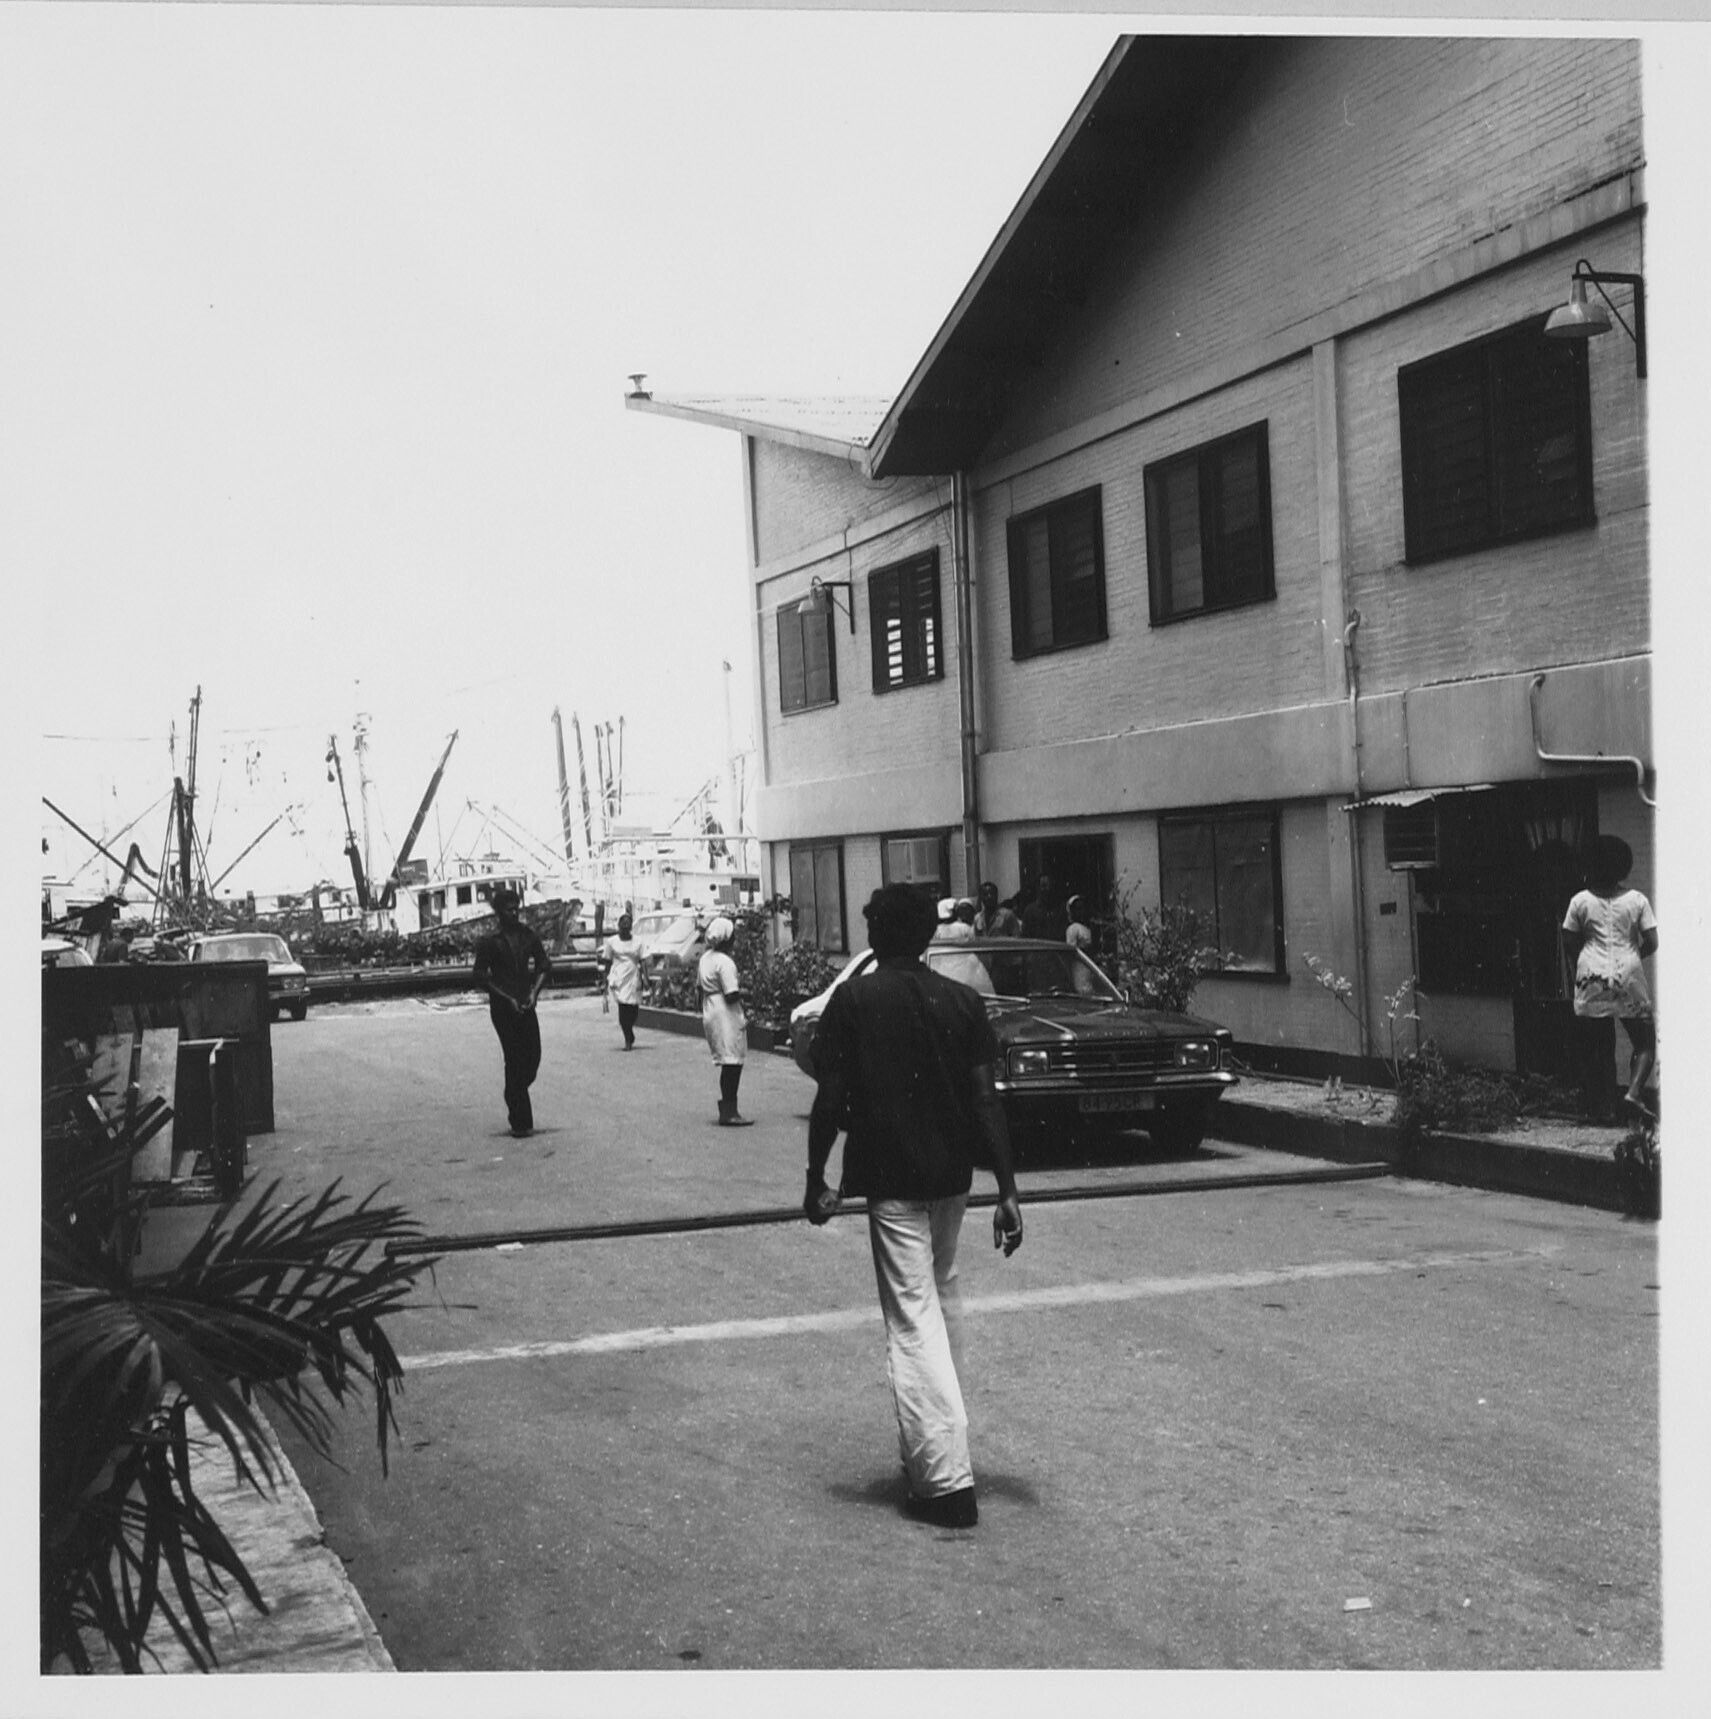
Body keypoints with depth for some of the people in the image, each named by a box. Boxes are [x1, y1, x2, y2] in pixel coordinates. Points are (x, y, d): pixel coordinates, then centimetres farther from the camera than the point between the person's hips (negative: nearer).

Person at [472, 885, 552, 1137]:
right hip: (502, 1009, -4)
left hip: (526, 1005, 4)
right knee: (515, 1061, -7)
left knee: (532, 1058, 0)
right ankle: (520, 1122, -2)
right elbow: (481, 978, -4)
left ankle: (514, 1096, 29)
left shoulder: (529, 936, 8)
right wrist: (507, 998, -10)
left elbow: (544, 966, 11)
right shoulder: (489, 942, -4)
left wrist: (534, 992, -4)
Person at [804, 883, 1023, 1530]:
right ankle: (937, 1439, 36)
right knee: (941, 1297, 23)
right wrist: (1007, 1191, -2)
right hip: (952, 1174, 5)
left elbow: (830, 1099, -9)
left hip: (890, 1180, -4)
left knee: (912, 1320, -3)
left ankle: (946, 1479, -8)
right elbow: (985, 1100, -2)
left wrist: (816, 1179, 1)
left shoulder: (852, 1001, -6)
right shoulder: (962, 1002, 2)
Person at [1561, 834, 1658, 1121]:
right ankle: (1634, 1091, -13)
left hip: (1591, 979, 2)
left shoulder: (1580, 901, 1)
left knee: (1597, 1046, 9)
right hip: (1627, 978, -2)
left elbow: (1569, 944, 3)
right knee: (1645, 1042, 9)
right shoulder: (1637, 900, -2)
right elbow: (1651, 943, -3)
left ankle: (1600, 1108, 11)